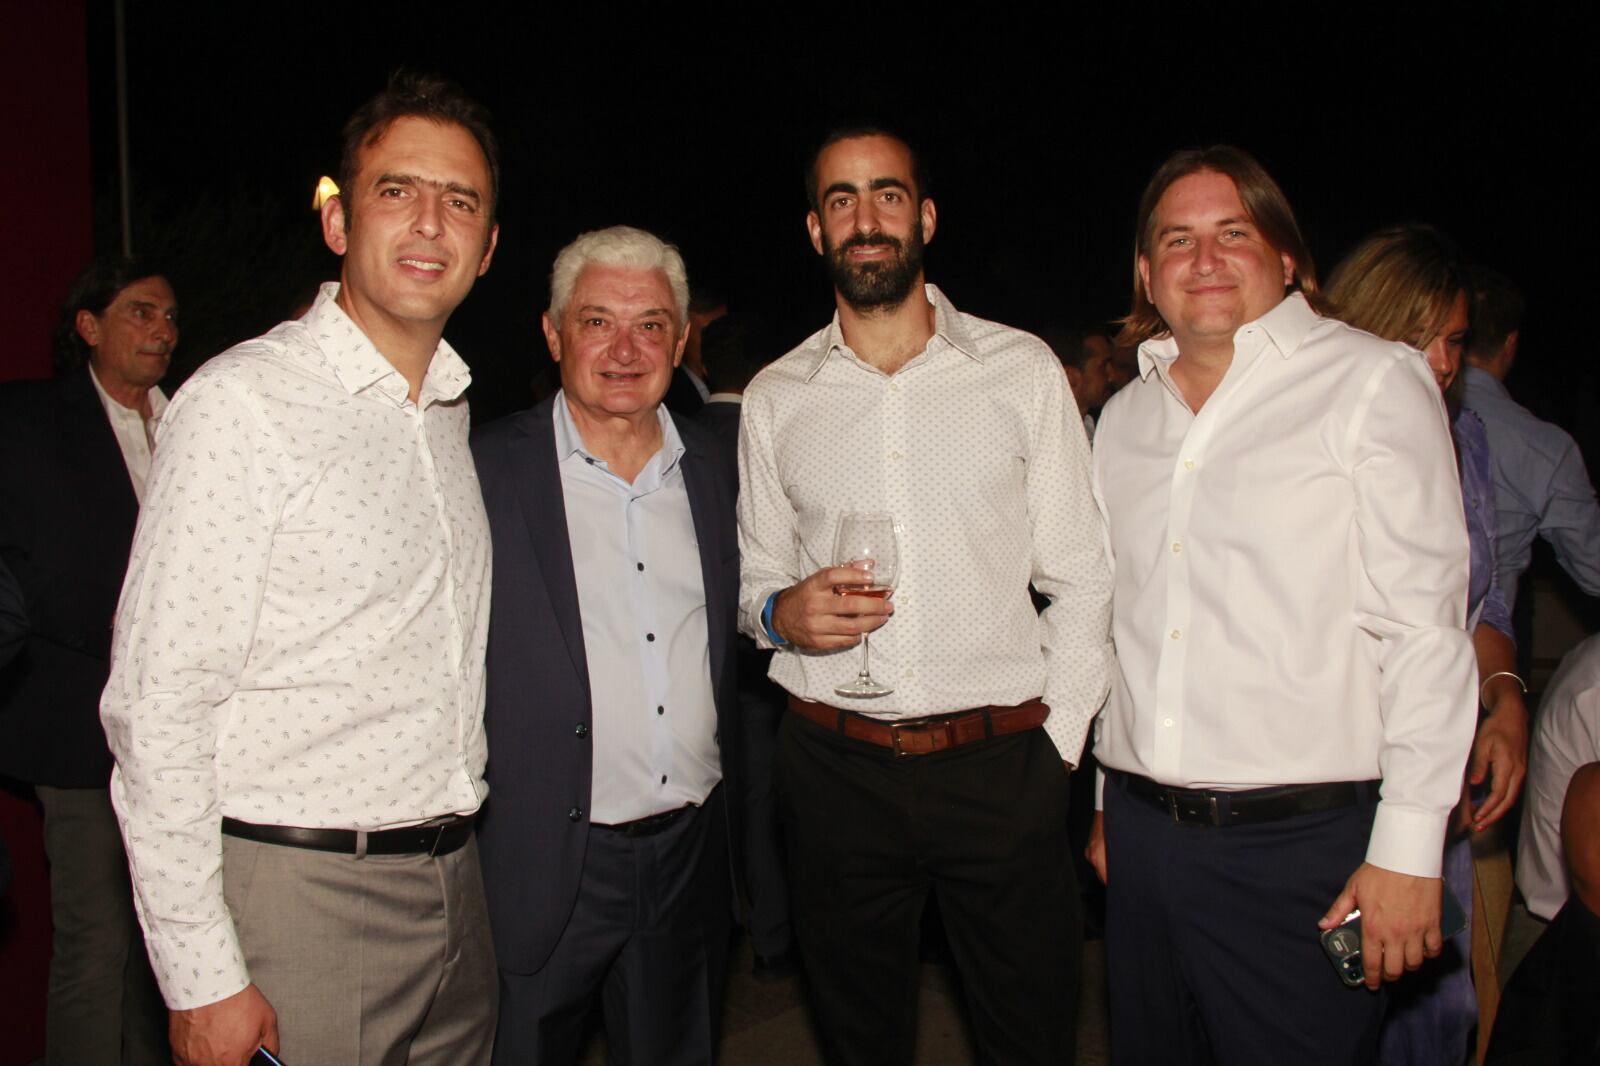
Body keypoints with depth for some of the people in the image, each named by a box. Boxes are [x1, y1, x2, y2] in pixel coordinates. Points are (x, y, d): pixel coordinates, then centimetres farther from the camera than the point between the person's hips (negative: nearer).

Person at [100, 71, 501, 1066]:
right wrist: (202, 980, -16)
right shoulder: (241, 400, -13)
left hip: (455, 890, 6)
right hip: (298, 897, -6)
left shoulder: (451, 408, 9)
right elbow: (157, 708, -15)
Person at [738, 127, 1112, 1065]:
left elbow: (1083, 578, 3)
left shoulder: (1023, 370, 3)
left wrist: (1055, 744, -5)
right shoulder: (775, 399, 7)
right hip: (834, 767, 2)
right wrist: (781, 610, -8)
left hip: (1003, 764, -1)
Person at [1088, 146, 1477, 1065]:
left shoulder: (1374, 383, -4)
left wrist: (1408, 849, -13)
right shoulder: (1126, 415, 12)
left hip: (1302, 843, -5)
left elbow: (1425, 628, -9)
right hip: (1143, 831, 5)